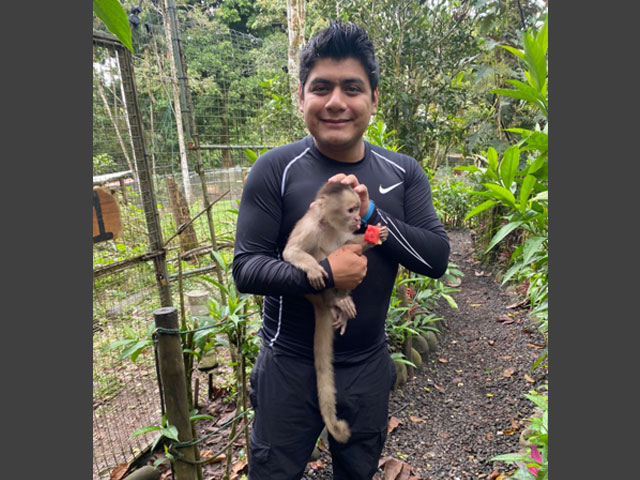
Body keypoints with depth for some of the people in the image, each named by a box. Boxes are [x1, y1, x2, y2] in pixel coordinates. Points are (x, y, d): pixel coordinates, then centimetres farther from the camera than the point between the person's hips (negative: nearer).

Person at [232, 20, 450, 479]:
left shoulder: (403, 173, -4)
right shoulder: (275, 170, -14)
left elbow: (437, 258, -9)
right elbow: (245, 267, -15)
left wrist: (371, 215, -23)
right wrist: (323, 273, -31)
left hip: (370, 364, 4)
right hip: (290, 365, -3)